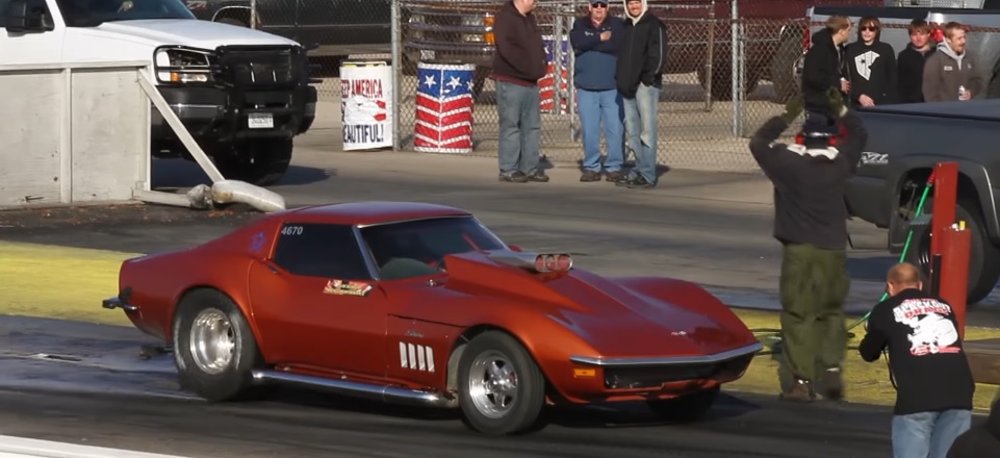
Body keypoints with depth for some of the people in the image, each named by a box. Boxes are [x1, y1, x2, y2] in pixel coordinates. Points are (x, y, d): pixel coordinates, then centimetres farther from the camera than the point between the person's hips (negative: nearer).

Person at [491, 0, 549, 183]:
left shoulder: (529, 18, 16)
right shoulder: (505, 17, -12)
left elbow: (537, 45, 23)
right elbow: (506, 48, -22)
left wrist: (540, 65, 5)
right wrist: (527, 67, -19)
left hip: (531, 81, 9)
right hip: (511, 81, -9)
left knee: (532, 126, 9)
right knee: (511, 125, -5)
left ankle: (530, 168, 15)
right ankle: (508, 170, -1)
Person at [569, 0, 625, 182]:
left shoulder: (617, 25, 4)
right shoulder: (580, 25, 10)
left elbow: (618, 44, -13)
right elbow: (577, 42, -9)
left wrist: (590, 44, -11)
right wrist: (600, 38, -11)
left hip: (612, 88, -1)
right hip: (586, 88, 1)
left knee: (615, 129, -2)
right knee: (589, 131, 2)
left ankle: (614, 167, 4)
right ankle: (591, 167, 9)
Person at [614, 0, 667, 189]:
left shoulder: (654, 25, -3)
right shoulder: (626, 27, 18)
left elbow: (658, 56, -10)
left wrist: (647, 78, -13)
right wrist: (620, 78, 10)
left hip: (646, 86, -8)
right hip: (628, 87, 8)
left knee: (647, 130, -10)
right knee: (632, 132, 8)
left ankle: (647, 175, -12)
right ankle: (639, 170, 14)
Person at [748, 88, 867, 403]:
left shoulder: (789, 162, -5)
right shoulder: (840, 161, 2)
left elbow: (758, 142, 12)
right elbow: (858, 135, 21)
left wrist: (786, 117, 15)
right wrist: (841, 112, 22)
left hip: (800, 250, -3)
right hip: (833, 250, 3)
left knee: (798, 316, -2)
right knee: (831, 313, 16)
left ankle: (801, 381, -6)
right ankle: (831, 371, 4)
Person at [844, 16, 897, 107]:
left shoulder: (886, 49, 8)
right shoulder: (850, 50, 9)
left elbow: (892, 79, 8)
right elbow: (846, 78, 5)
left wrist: (891, 103, -3)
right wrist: (859, 96, -9)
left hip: (881, 104, 0)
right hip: (857, 104, 0)